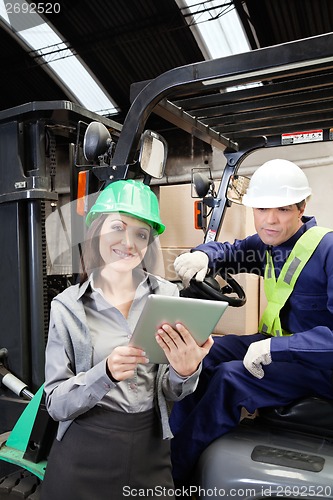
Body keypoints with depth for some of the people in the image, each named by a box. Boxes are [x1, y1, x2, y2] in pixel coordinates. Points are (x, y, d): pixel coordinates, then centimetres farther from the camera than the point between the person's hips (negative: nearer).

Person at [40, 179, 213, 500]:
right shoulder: (68, 306, -9)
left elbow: (171, 393, -2)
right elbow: (56, 404, -9)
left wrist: (185, 371, -24)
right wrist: (106, 373, -27)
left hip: (150, 452, 1)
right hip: (85, 454, -1)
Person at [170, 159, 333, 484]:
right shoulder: (267, 245, 1)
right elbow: (229, 251, 16)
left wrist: (276, 348, -35)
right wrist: (202, 255, -8)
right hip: (281, 345, 8)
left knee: (231, 378, -26)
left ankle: (175, 473, -9)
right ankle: (175, 442, 3)